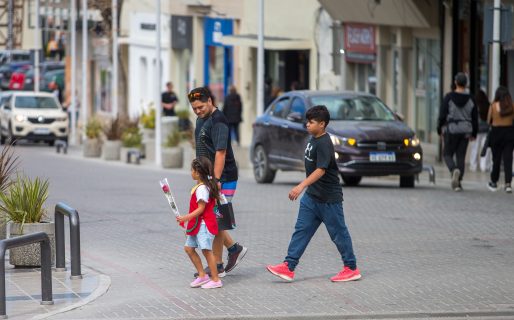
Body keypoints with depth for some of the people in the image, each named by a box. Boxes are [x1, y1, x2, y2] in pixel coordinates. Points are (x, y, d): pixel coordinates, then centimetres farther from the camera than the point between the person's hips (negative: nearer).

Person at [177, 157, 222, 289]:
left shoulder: (201, 188, -18)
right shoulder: (206, 185, 13)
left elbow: (201, 209, -22)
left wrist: (186, 218, -23)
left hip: (204, 224, -11)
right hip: (197, 224, 11)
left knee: (206, 250, -9)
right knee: (189, 248, 12)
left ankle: (215, 280, -5)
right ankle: (202, 275, 15)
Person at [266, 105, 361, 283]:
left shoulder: (324, 144, -20)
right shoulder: (313, 139, 9)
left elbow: (321, 170, -31)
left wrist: (301, 186, -39)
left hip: (328, 198, -9)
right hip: (311, 195, 9)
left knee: (339, 233, 2)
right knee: (301, 230, 3)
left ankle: (351, 268, 14)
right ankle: (288, 267, 1)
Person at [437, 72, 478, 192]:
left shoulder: (449, 97, -7)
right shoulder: (470, 99, 0)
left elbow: (442, 115, -8)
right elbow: (475, 118, 5)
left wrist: (440, 129, 5)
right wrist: (474, 133, 17)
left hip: (451, 130, -2)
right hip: (465, 132, 2)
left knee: (447, 154, 9)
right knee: (461, 156, 8)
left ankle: (454, 170, -21)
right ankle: (458, 183, 4)